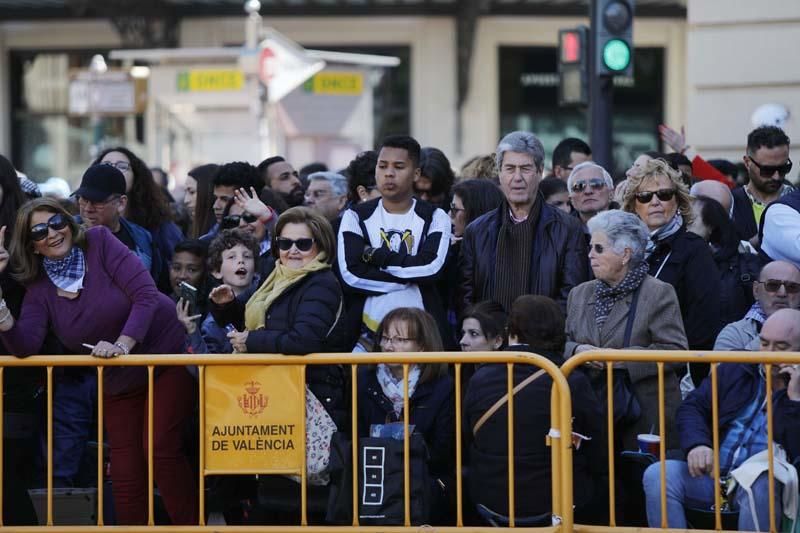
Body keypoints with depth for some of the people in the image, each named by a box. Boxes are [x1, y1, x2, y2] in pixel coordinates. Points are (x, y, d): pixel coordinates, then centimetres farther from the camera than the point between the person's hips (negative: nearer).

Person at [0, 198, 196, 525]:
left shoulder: (98, 242, -11)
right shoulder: (40, 290, -2)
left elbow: (145, 295, -18)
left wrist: (122, 344, -29)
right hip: (119, 384, 5)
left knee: (163, 451, -15)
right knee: (126, 471, 1)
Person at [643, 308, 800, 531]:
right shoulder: (735, 370, 18)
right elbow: (693, 406, 11)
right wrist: (697, 444, -10)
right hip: (711, 474, 4)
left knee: (758, 487, -39)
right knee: (658, 475, -22)